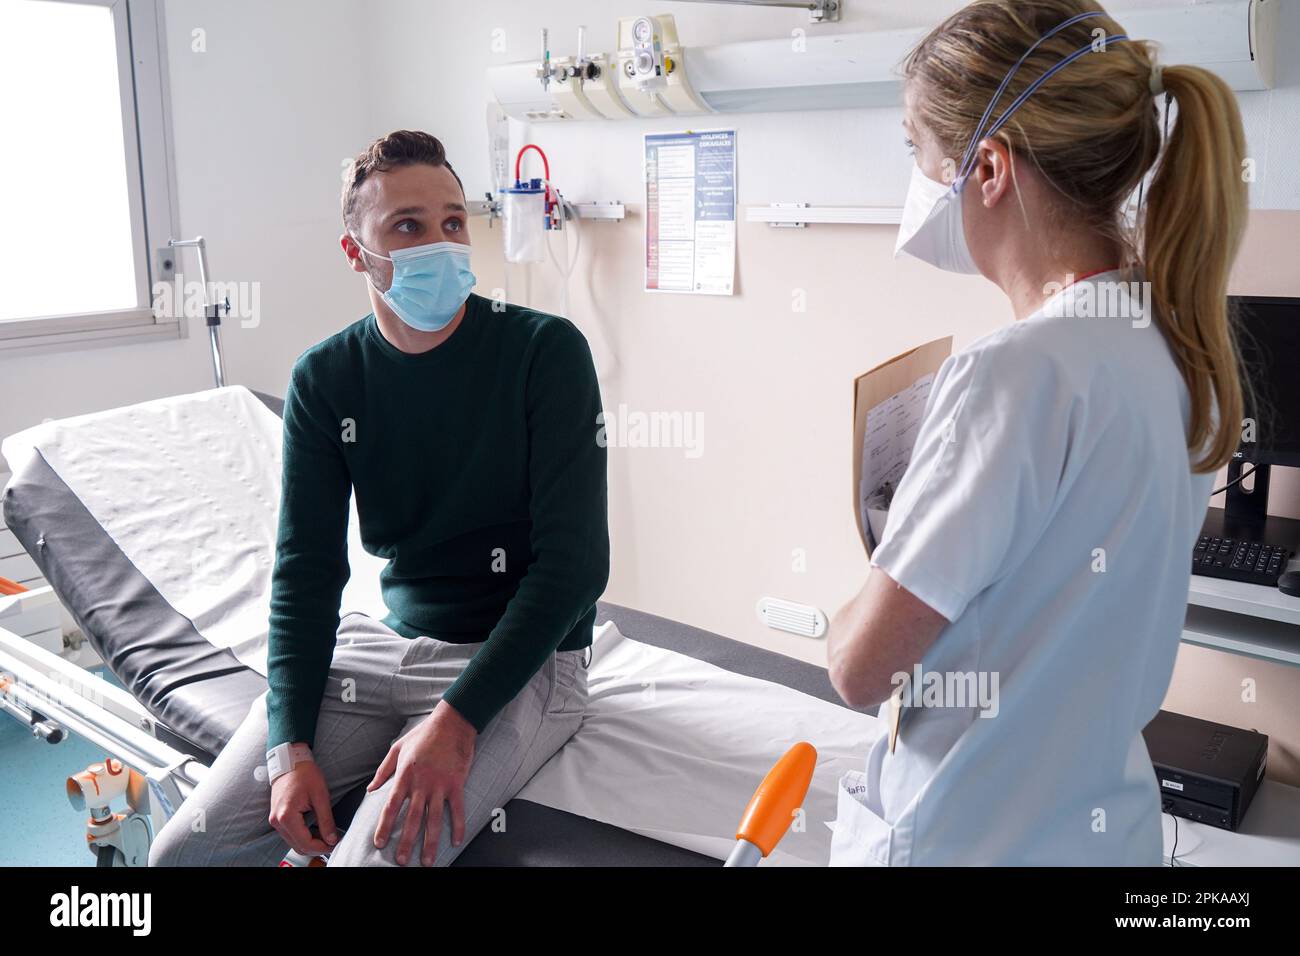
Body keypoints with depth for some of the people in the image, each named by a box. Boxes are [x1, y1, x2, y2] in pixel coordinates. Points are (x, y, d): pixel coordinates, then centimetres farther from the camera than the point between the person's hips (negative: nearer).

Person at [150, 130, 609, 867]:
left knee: (373, 856, -25)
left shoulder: (546, 351, -12)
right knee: (187, 850, -4)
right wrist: (292, 746, -11)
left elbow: (574, 561, -16)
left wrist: (457, 719, -22)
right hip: (383, 640, 4)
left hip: (520, 659, -4)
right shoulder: (324, 378, 0)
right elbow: (307, 567, 1)